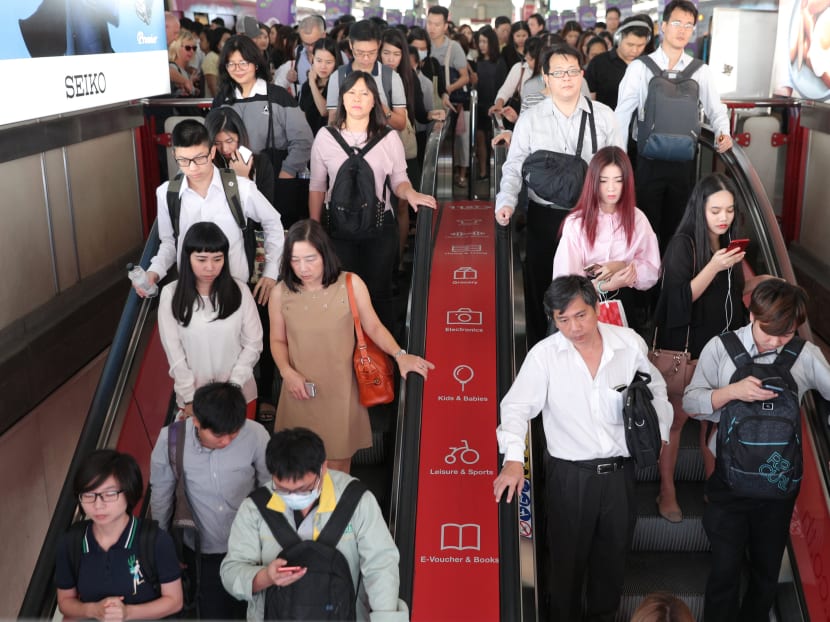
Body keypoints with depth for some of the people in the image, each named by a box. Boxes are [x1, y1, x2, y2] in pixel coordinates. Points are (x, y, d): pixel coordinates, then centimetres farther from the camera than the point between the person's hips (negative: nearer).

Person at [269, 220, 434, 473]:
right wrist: (287, 371, -10)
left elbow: (373, 327, 0)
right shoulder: (281, 293, -5)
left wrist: (399, 354, -15)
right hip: (300, 391, 1)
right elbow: (278, 341, 7)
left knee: (337, 465, 9)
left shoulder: (351, 285, -10)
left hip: (340, 390, -1)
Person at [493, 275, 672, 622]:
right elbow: (517, 406, -17)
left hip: (620, 471, 3)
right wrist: (514, 458, -30)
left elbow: (656, 389, 13)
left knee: (614, 554, 20)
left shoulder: (630, 343, -5)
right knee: (568, 558, 13)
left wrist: (660, 432, 10)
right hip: (569, 475, -2)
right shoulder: (543, 355, -13)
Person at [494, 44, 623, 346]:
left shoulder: (603, 116, 0)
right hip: (545, 216, 0)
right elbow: (514, 167, -3)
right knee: (540, 285, 11)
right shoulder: (529, 119, -1)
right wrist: (506, 202, -20)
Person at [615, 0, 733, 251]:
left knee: (676, 226, 12)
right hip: (649, 159, -2)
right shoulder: (639, 68, -2)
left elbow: (715, 110, 6)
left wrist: (723, 133, -16)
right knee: (645, 225, 5)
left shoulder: (701, 72, 5)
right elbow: (622, 113, -3)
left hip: (684, 161, 2)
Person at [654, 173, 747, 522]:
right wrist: (714, 267, -29)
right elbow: (680, 298, -21)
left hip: (722, 346, 6)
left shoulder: (729, 243, 6)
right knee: (678, 416, 4)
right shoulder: (683, 245, -13)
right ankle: (667, 492, 15)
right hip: (687, 348, -5)